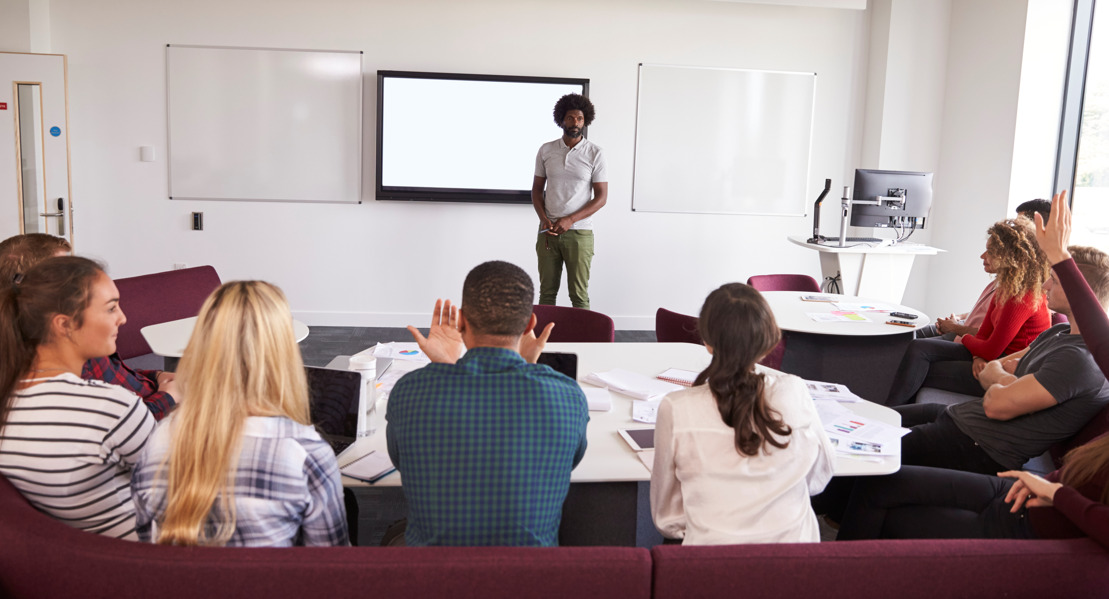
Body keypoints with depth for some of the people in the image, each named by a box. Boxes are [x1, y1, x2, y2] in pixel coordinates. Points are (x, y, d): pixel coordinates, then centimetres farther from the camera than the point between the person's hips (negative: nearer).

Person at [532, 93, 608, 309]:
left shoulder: (595, 153, -2)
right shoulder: (546, 150, 6)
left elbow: (601, 197, -4)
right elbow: (537, 189, 11)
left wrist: (570, 220, -14)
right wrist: (544, 219, -6)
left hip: (579, 232, -2)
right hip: (548, 231, 2)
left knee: (579, 295, 1)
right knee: (547, 292, 6)